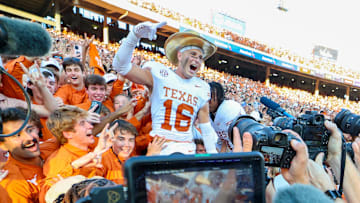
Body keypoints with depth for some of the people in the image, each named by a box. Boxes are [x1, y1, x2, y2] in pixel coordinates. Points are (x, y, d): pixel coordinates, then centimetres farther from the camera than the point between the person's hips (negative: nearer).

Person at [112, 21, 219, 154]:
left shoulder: (202, 88, 9)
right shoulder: (160, 75, -2)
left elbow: (206, 127, 15)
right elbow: (121, 66, -13)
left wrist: (212, 155, 14)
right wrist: (135, 35, -25)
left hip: (187, 149, 3)